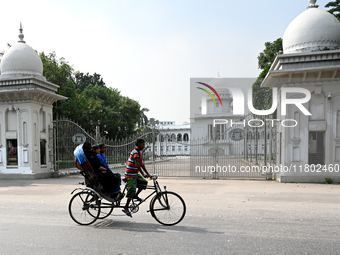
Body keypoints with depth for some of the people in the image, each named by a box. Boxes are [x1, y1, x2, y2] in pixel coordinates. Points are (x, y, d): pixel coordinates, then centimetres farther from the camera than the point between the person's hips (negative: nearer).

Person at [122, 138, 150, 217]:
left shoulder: (139, 152, 12)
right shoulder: (135, 152, -19)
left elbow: (142, 164, 14)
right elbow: (137, 164, -30)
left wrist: (147, 173, 10)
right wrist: (143, 174, -38)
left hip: (135, 174, 9)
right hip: (131, 175, -9)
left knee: (144, 182, 2)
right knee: (132, 191, -5)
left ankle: (135, 196, 14)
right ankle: (126, 208, 6)